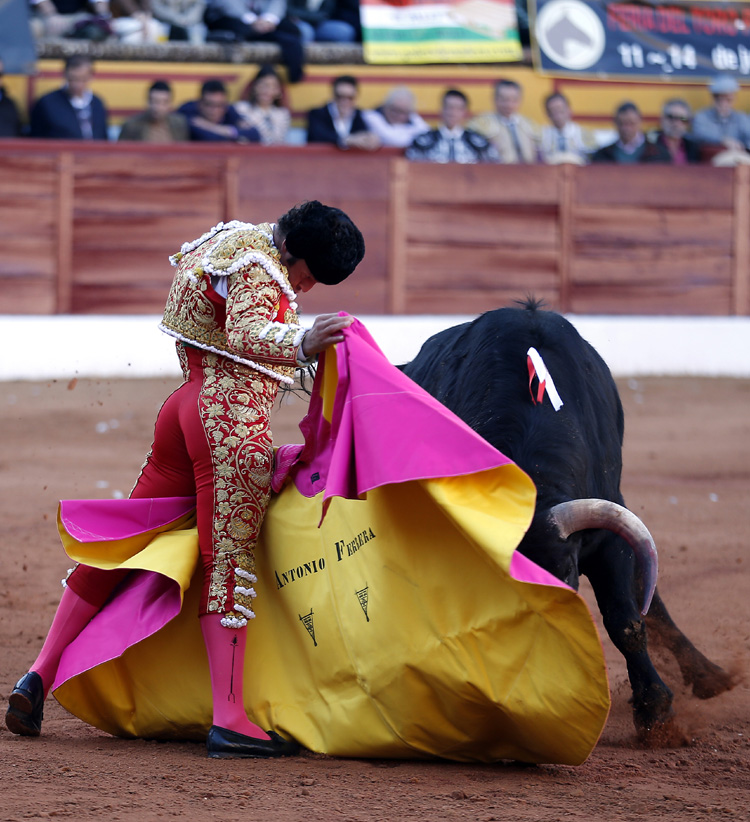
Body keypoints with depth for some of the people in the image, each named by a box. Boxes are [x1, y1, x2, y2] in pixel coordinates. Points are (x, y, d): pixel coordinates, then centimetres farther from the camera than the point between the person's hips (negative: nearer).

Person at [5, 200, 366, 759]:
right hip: (235, 420, -10)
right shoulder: (258, 266, -12)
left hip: (191, 401, 10)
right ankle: (229, 719, -16)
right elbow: (244, 335, -29)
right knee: (230, 556, -11)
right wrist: (300, 342, -46)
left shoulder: (225, 245, 19)